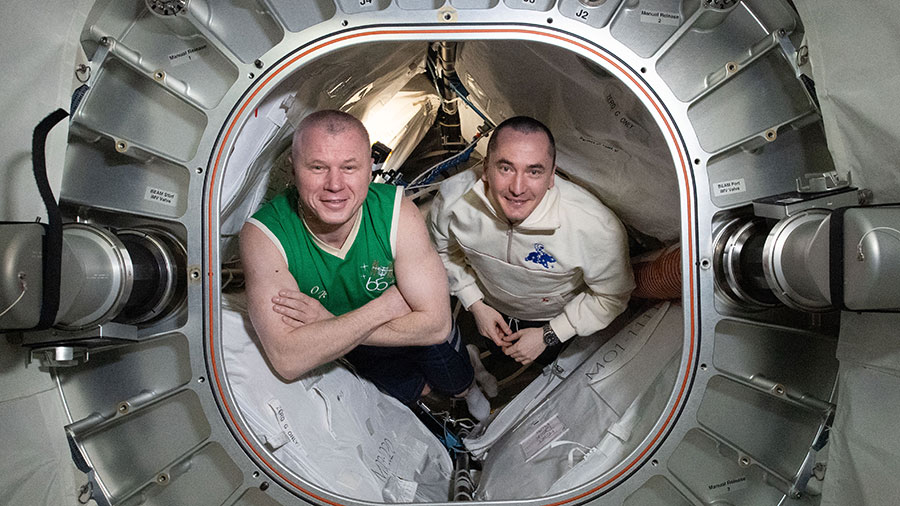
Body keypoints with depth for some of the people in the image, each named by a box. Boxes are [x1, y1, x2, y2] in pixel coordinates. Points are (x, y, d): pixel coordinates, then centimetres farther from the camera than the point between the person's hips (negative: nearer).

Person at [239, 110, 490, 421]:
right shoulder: (264, 235, -36)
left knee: (456, 383, 27)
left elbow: (434, 324, -33)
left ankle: (467, 391, 66)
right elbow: (288, 361, -43)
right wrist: (384, 307, -41)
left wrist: (328, 324, -38)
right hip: (364, 354, 0)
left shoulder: (396, 211, -34)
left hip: (424, 339, 0)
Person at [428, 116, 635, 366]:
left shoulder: (597, 228, -43)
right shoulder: (453, 198, -35)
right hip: (490, 307, 2)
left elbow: (611, 297, -22)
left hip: (553, 317, -2)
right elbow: (444, 250, -9)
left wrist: (548, 336, -19)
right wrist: (475, 304, -12)